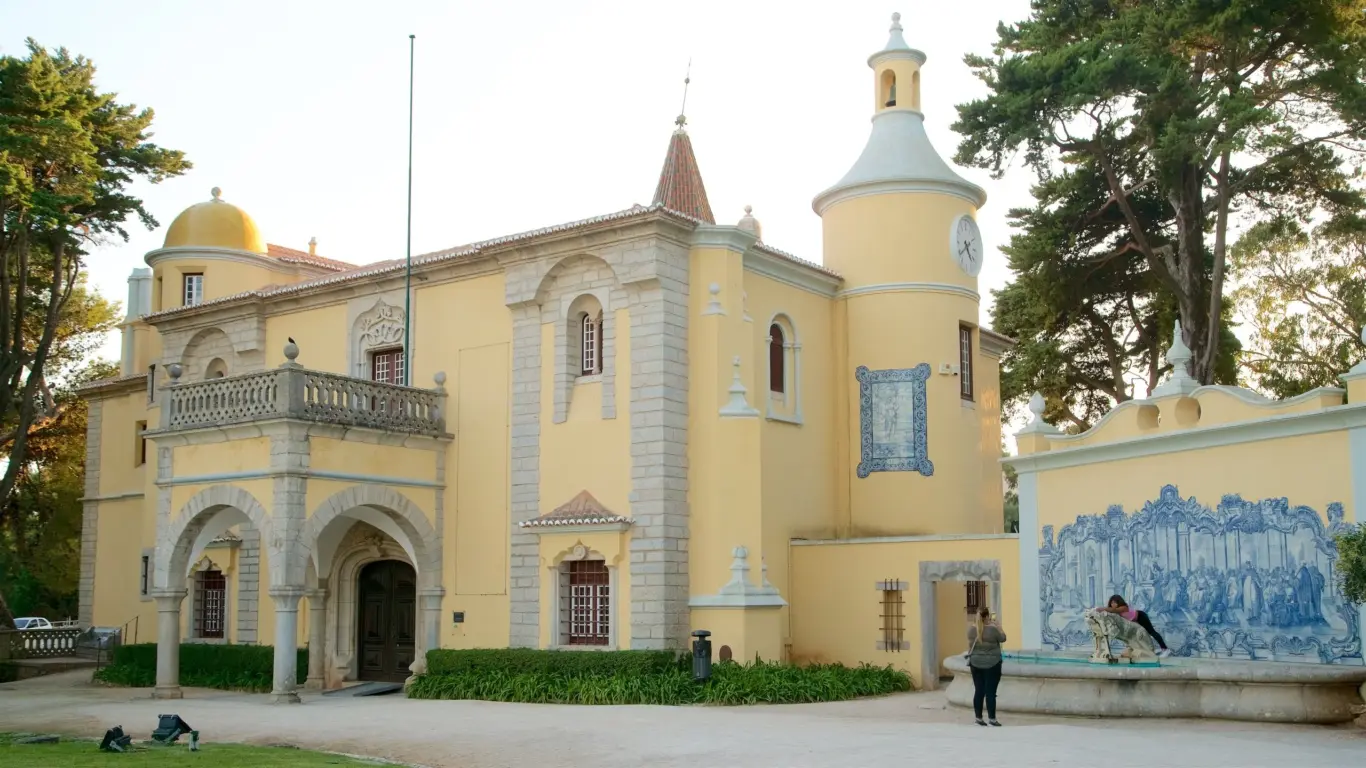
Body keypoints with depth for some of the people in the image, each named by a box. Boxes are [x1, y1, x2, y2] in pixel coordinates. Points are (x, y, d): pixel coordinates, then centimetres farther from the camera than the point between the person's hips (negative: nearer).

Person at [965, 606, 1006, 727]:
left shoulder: (971, 629, -1)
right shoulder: (992, 629, -16)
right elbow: (1003, 639, 1)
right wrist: (999, 628, 14)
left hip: (976, 663, 5)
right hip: (992, 664, -5)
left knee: (978, 691, 8)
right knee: (990, 692, 0)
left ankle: (979, 718, 12)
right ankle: (992, 718, 3)